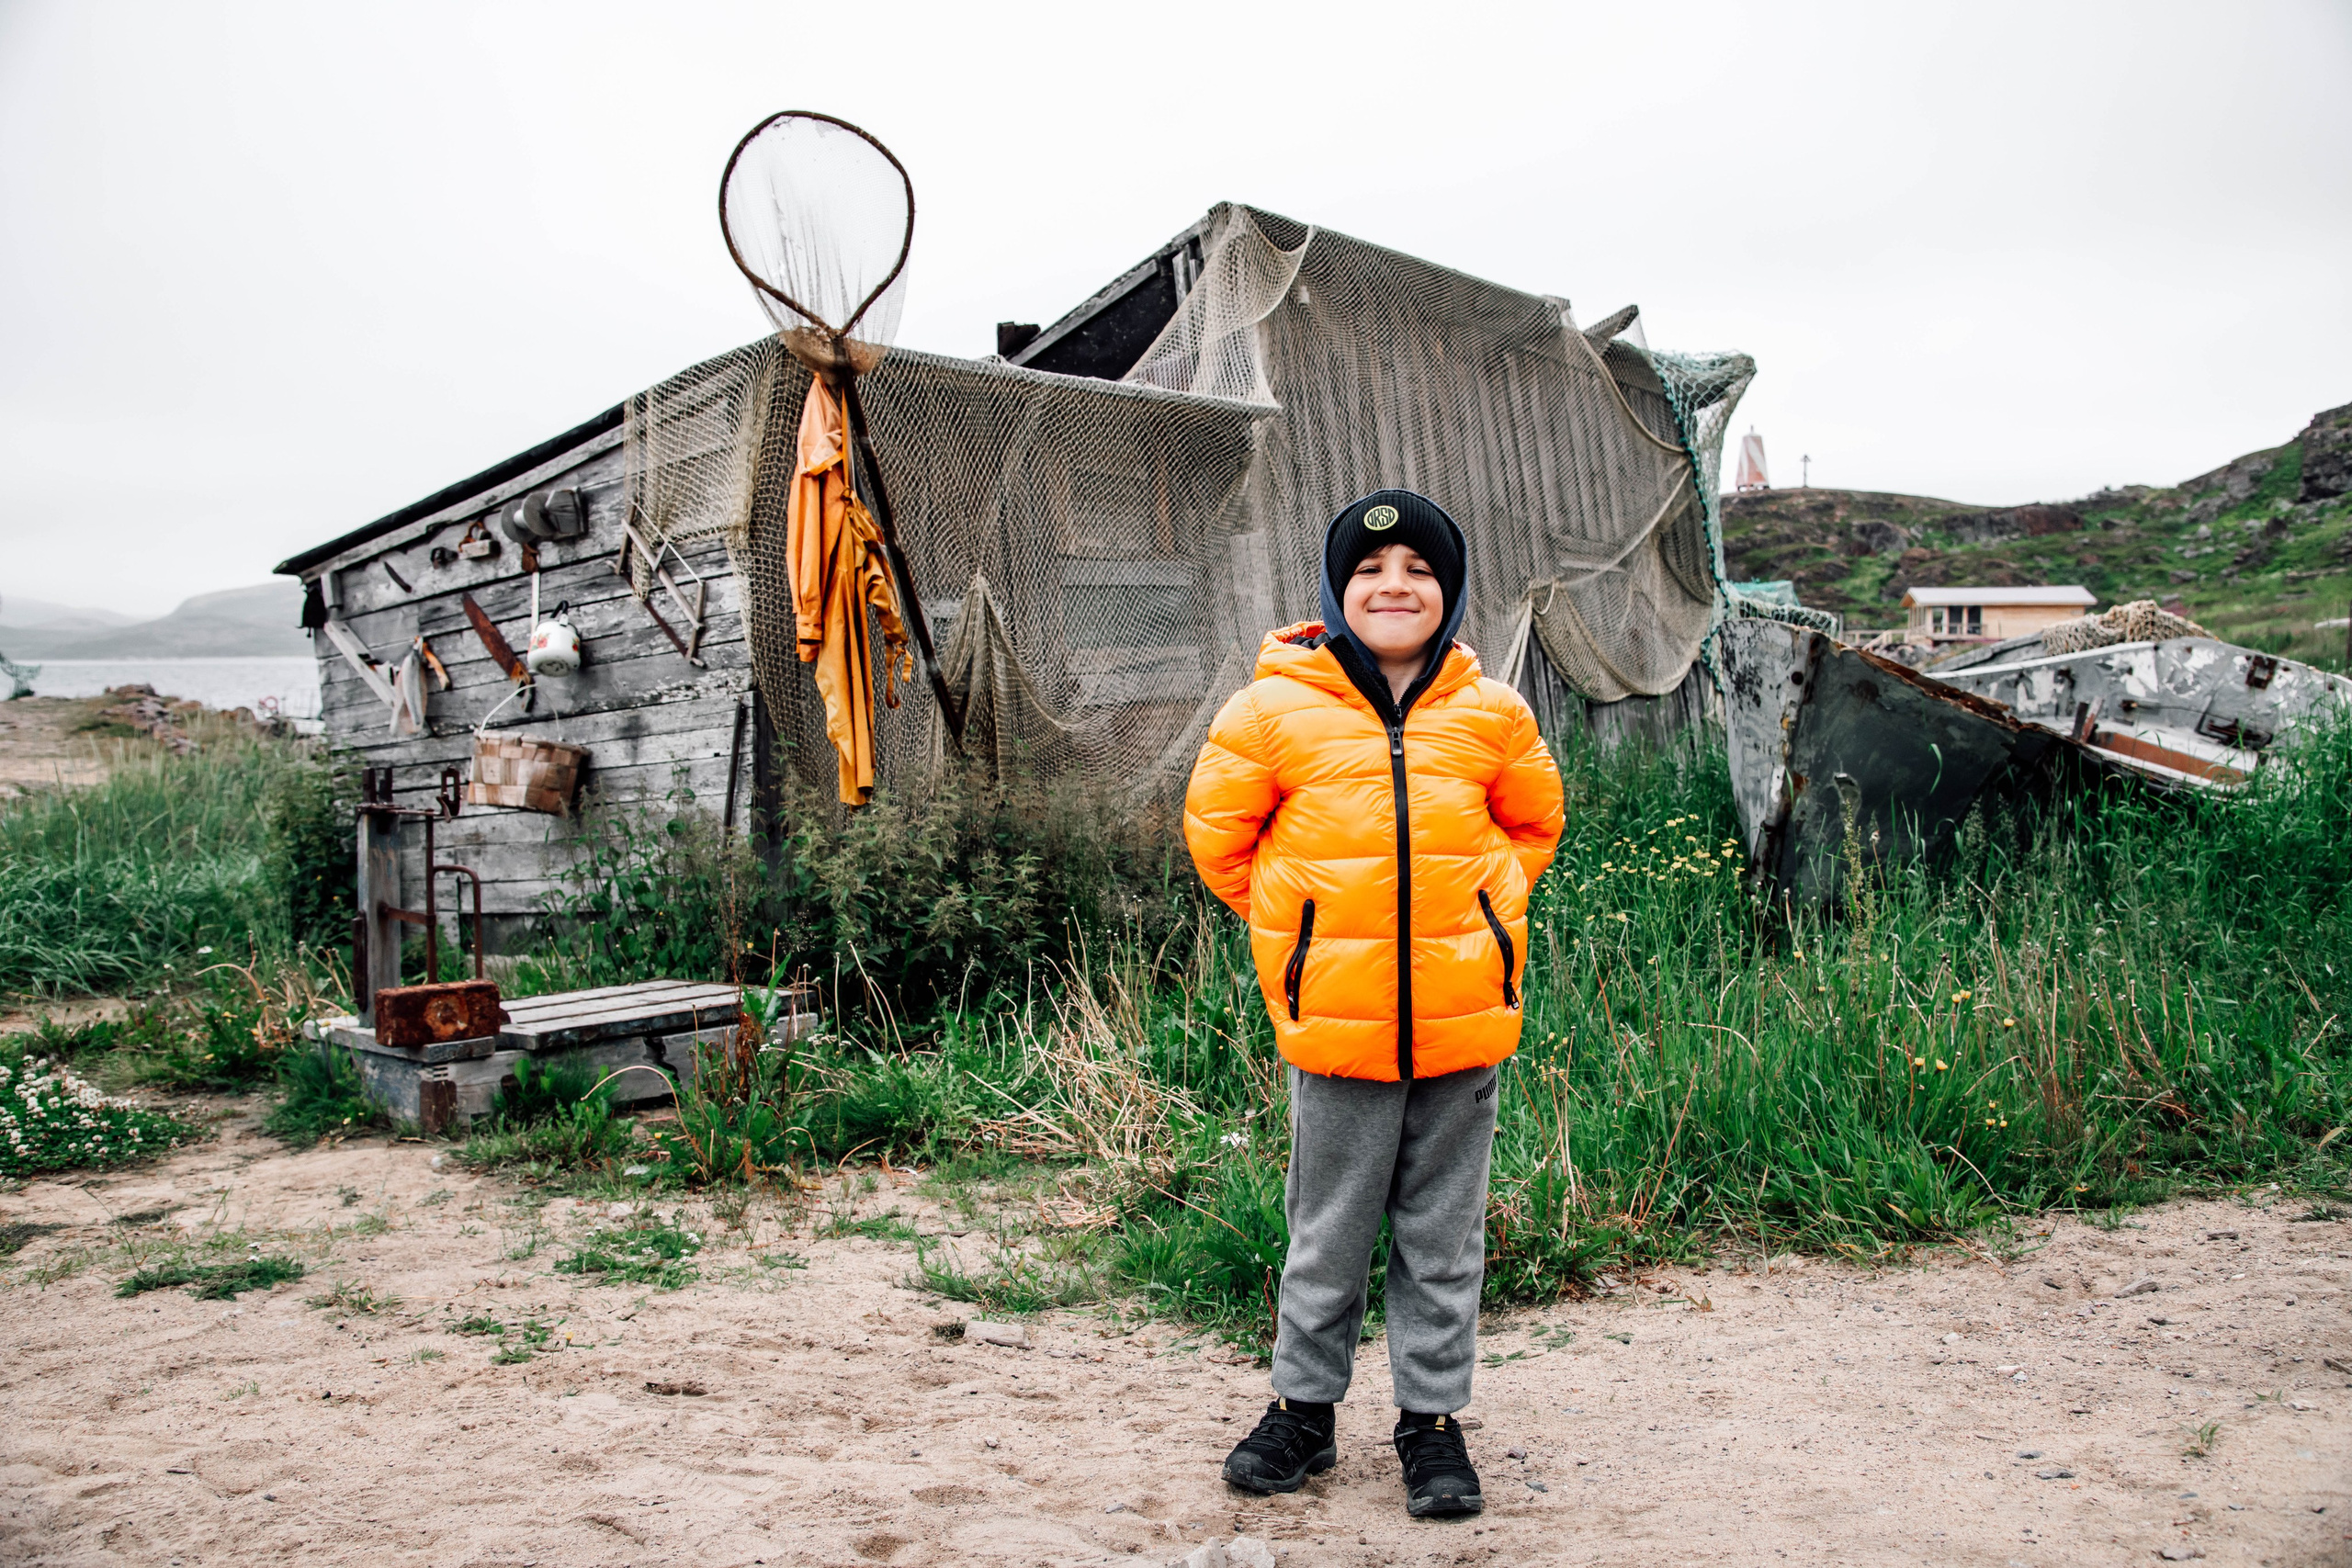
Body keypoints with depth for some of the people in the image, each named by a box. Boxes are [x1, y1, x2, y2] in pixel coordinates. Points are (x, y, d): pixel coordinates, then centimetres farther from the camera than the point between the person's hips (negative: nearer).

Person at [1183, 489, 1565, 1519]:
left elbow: (1534, 824, 18)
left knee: (1443, 1238, 13)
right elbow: (1216, 832, 7)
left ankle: (1431, 1420, 29)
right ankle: (1303, 1407, 30)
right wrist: (1300, 928, 7)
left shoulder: (1491, 715, 2)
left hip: (1463, 1019, 1)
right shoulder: (1275, 711, -4)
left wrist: (1472, 917, 10)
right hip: (1334, 1021, -1)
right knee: (1328, 1233, 11)